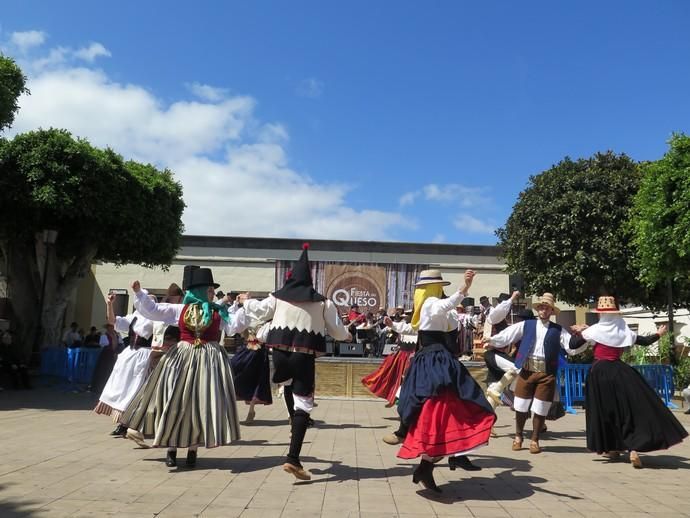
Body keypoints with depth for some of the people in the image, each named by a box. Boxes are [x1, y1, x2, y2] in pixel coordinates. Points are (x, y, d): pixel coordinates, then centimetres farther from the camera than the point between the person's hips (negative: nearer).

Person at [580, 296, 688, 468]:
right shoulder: (623, 331, 1)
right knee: (631, 408, 4)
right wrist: (659, 334, 29)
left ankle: (612, 448, 19)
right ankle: (633, 449, -10)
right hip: (619, 372, 1)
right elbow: (646, 341, 10)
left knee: (605, 410, 11)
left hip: (599, 373, -1)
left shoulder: (594, 331, -6)